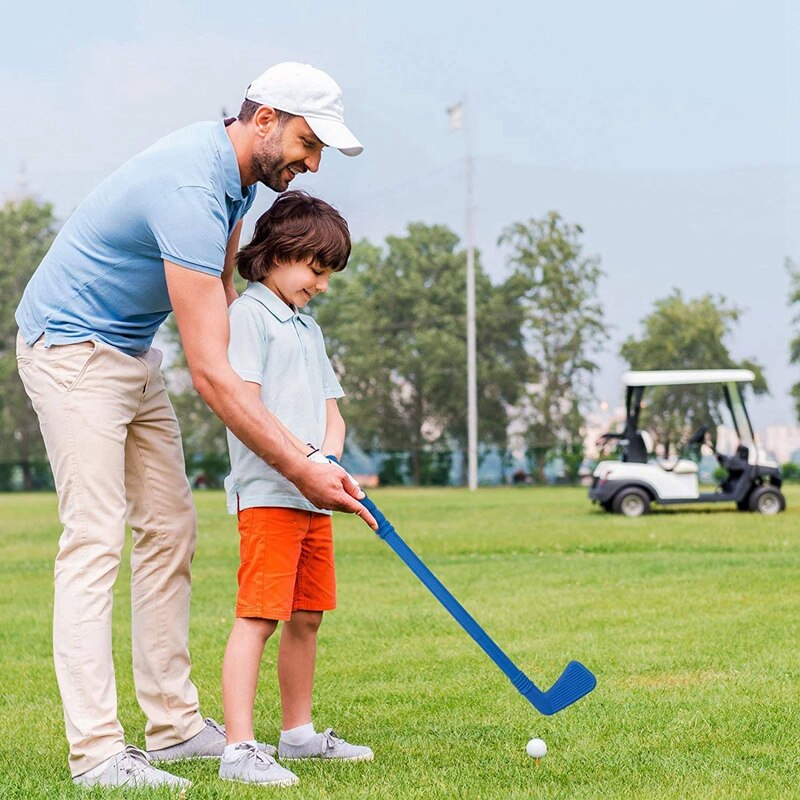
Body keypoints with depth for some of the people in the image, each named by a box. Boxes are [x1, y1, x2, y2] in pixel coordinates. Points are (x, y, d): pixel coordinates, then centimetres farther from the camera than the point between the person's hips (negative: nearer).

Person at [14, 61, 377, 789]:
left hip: (133, 350, 10)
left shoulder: (236, 174, 1)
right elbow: (209, 373, -34)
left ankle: (174, 724, 11)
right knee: (96, 538, -14)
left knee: (170, 530, 7)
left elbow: (222, 292, 15)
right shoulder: (191, 193, -30)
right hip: (72, 347, -10)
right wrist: (301, 471, -33)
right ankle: (97, 754, -15)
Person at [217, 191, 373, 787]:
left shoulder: (309, 328, 22)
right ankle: (239, 749, -13)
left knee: (306, 618, 13)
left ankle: (298, 733, 24)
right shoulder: (249, 314, -5)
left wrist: (328, 457, -2)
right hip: (268, 493, -9)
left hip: (314, 497, 9)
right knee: (257, 618, -12)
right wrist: (305, 456, -21)